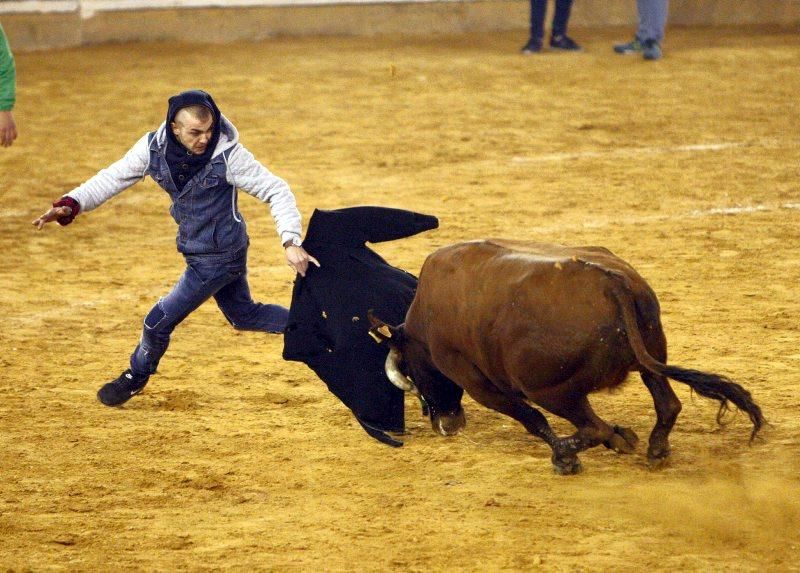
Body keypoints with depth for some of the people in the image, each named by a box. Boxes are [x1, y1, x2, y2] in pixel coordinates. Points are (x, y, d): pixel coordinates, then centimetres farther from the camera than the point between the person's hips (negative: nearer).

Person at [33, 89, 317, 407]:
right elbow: (113, 178, -4)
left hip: (218, 257, -6)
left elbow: (276, 191, -23)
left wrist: (291, 242, -34)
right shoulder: (154, 148, -12)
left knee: (159, 321, 2)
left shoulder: (228, 154, -26)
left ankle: (136, 377, 29)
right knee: (244, 315, 23)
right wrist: (70, 205, -19)